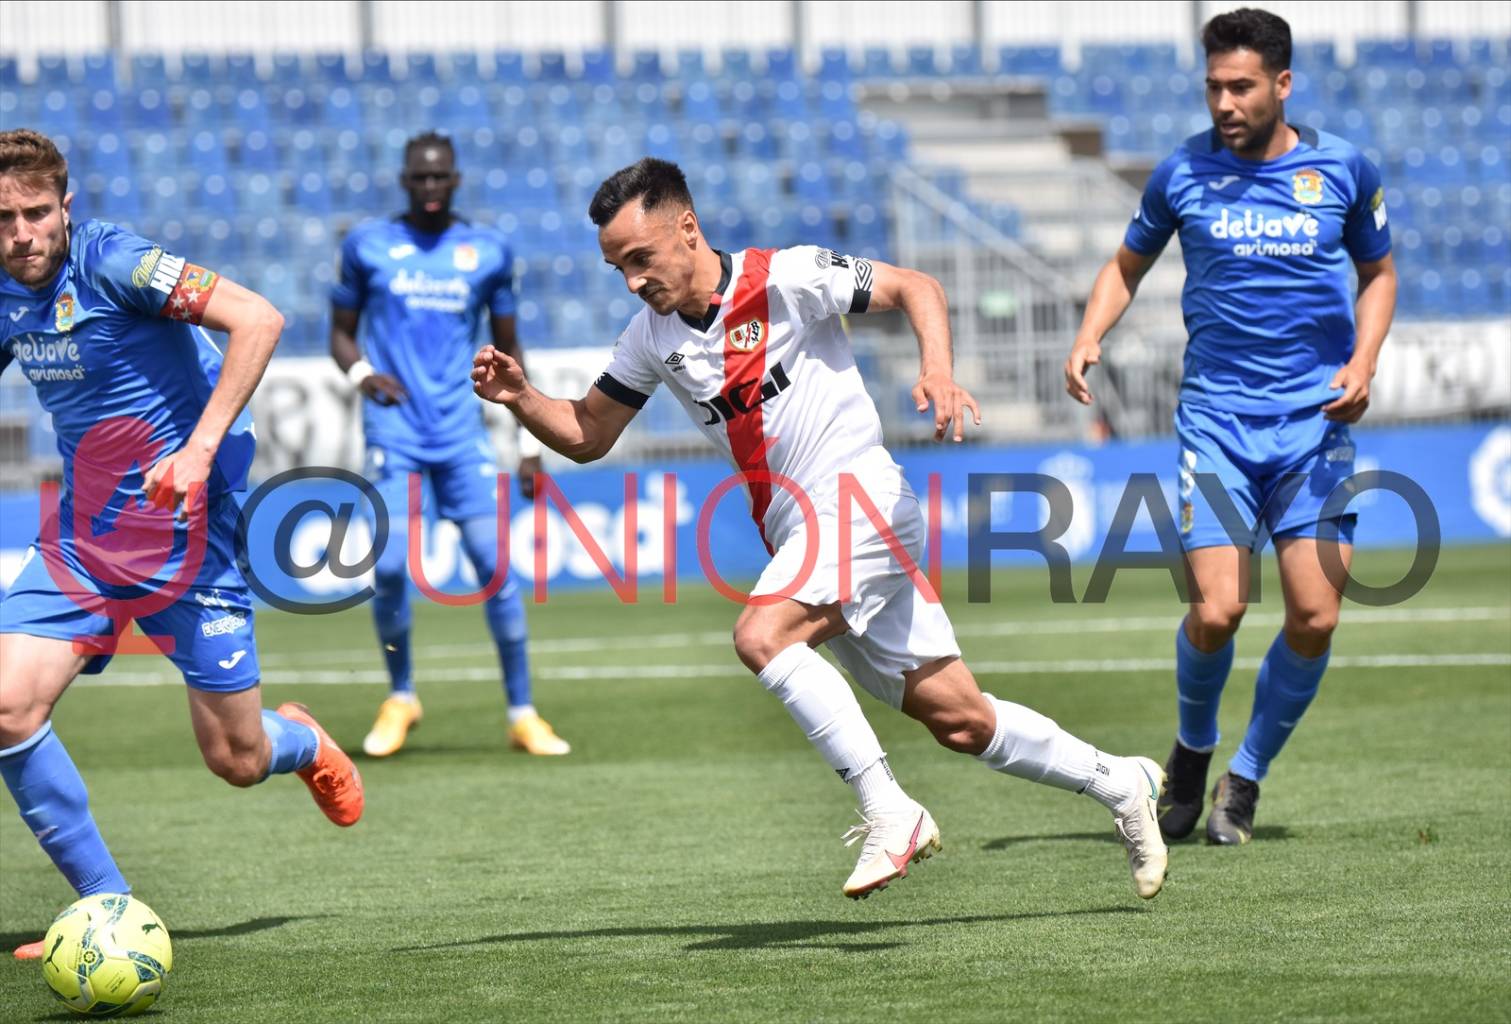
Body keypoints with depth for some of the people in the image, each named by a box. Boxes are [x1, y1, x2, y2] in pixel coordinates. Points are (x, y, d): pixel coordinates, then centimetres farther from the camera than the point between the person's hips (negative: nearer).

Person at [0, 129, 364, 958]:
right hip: (81, 534, 6)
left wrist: (199, 449, -30)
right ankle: (110, 908, -4)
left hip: (184, 533, -6)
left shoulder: (111, 263, -17)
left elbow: (257, 320, -25)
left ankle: (301, 741, 40)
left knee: (237, 762, 0)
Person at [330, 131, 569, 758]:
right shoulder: (368, 246, 6)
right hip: (393, 429, -1)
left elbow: (507, 349, 16)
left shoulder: (489, 252, 9)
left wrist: (530, 441, 11)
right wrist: (361, 372, -10)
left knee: (495, 563, -6)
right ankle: (400, 699, 11)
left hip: (462, 430, 1)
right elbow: (341, 332, 13)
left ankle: (522, 714, 1)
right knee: (389, 565, -11)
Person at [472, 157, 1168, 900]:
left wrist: (938, 370, -23)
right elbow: (587, 435, 16)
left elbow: (914, 288, -7)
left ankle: (890, 814, -25)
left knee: (761, 635, -28)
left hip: (859, 500, -7)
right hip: (802, 537, 7)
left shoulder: (783, 278, -11)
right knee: (960, 722, 5)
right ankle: (1118, 783, 22)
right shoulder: (651, 337, 9)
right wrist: (519, 397, -2)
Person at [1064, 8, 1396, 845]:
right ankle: (1193, 750, 18)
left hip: (1315, 417, 1)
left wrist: (1362, 362, -1)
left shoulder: (1343, 169, 2)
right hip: (1216, 415, -1)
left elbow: (1377, 272, 16)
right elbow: (1128, 264, 16)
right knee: (1217, 610, -13)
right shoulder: (1183, 172, 1)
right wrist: (1090, 337, -2)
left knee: (1315, 618, -8)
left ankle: (1245, 777, 15)